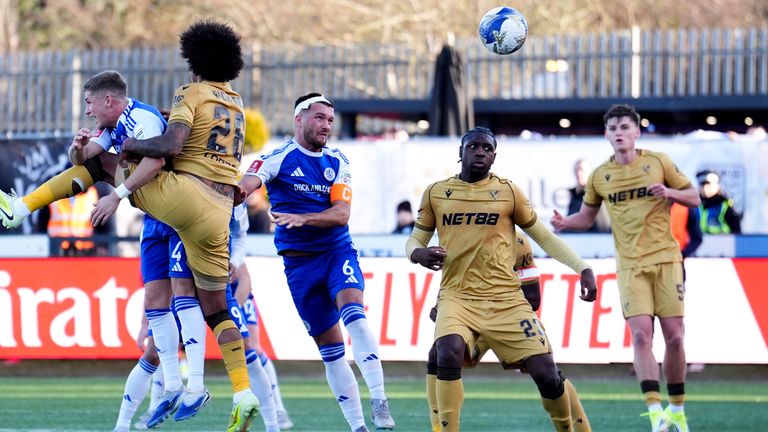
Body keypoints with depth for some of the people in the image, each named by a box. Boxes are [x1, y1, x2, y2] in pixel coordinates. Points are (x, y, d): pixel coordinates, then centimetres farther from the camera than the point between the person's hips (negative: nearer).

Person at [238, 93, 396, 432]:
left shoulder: (337, 162, 7)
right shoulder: (278, 159, -3)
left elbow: (341, 214, -5)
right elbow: (245, 185, -19)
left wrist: (302, 218, -22)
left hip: (338, 251, 1)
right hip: (299, 262, -1)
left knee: (354, 315, -26)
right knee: (329, 347, 2)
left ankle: (379, 401, -29)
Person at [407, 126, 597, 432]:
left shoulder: (507, 192, 4)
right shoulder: (436, 193, 7)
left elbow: (543, 236, 10)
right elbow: (416, 238, 16)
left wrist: (582, 268, 0)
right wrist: (418, 253, -10)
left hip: (505, 298, 0)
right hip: (457, 295, 0)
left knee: (546, 373, -8)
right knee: (448, 355, -30)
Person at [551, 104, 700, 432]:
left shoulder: (658, 162, 1)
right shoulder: (600, 176, 6)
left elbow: (694, 198, 7)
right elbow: (587, 216, 18)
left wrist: (670, 193, -13)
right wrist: (565, 222, -3)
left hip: (666, 259, 0)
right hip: (630, 266, 0)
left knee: (674, 337, -1)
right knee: (641, 335, -15)